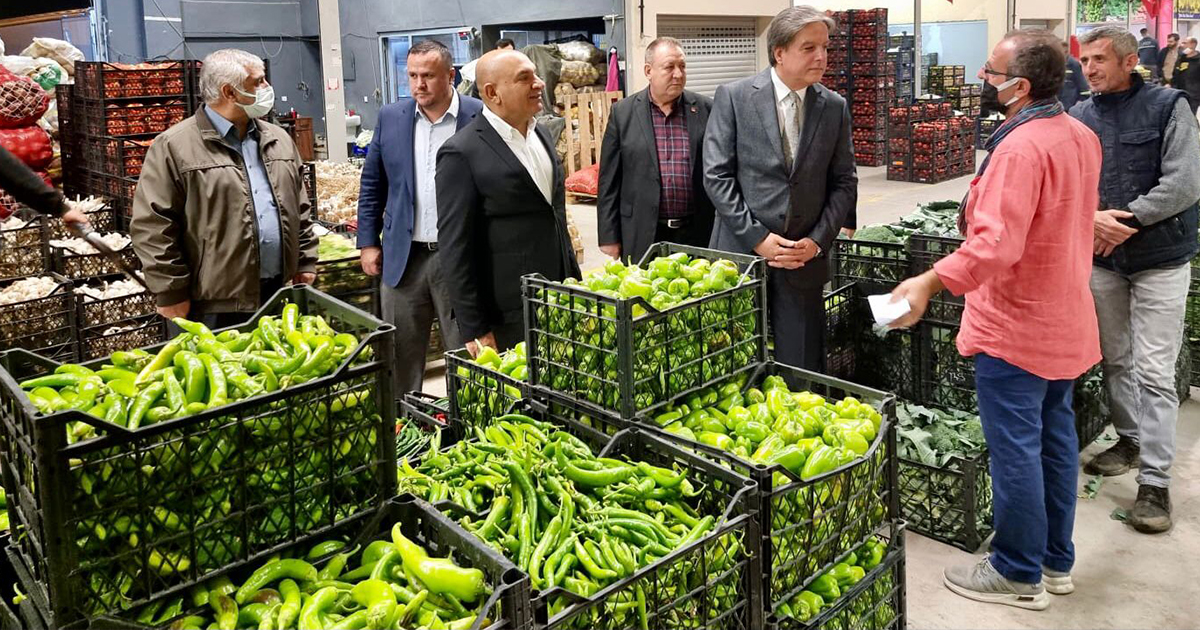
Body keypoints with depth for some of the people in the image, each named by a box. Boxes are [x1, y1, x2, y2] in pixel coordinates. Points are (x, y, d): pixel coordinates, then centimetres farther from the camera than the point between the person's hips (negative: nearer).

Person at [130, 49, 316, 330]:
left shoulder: (278, 139, 12)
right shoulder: (175, 146, -8)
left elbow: (300, 210, 17)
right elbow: (152, 226, -10)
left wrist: (306, 264, 11)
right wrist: (172, 294, -12)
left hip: (280, 294, 6)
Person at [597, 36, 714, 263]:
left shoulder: (705, 109, 5)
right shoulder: (623, 112, 2)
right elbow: (609, 180, 2)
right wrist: (609, 237, -1)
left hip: (697, 234, 1)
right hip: (642, 237, -1)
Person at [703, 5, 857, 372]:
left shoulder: (835, 108, 5)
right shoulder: (733, 97, -4)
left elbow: (844, 183, 8)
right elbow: (716, 176, -7)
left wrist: (818, 241, -6)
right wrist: (757, 238, -12)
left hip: (804, 258, 2)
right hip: (741, 251, -2)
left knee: (801, 368, 6)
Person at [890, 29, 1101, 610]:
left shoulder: (1021, 148, -23)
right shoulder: (1081, 135, 7)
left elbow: (994, 243, -33)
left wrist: (931, 283, -34)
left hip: (1015, 327, -10)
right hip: (1065, 322, 10)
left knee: (1014, 448, 1)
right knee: (1055, 436, 16)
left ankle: (1018, 574, 14)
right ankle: (1056, 561, 29)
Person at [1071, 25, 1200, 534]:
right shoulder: (1080, 117, 4)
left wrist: (1128, 220, -18)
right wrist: (1093, 219, -19)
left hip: (1159, 259, -4)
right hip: (1101, 258, 4)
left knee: (1154, 371, -4)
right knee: (1115, 359, 16)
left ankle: (1155, 481, 2)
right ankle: (1130, 439, 35)